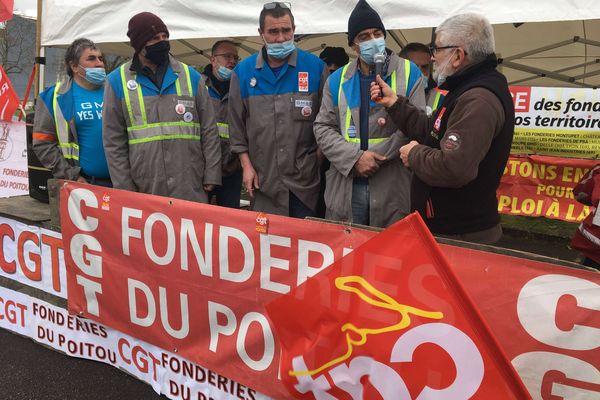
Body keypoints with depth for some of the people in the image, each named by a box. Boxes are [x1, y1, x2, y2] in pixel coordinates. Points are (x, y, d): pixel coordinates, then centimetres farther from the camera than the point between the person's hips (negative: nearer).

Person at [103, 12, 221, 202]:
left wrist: (211, 176, 1)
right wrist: (124, 188, -1)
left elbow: (209, 131, 7)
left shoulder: (191, 76, 7)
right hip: (145, 191, 0)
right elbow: (114, 141, 4)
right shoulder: (118, 81, 4)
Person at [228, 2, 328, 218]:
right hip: (263, 178, 1)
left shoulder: (316, 67, -1)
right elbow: (236, 124, 7)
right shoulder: (243, 71, 3)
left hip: (305, 177, -1)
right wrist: (246, 165, 3)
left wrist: (322, 161, 1)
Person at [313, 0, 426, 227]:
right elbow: (323, 128, 4)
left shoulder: (409, 73, 2)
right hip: (344, 187, 2)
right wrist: (355, 158, -12)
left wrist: (375, 157, -11)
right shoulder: (337, 80, 9)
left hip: (392, 188, -2)